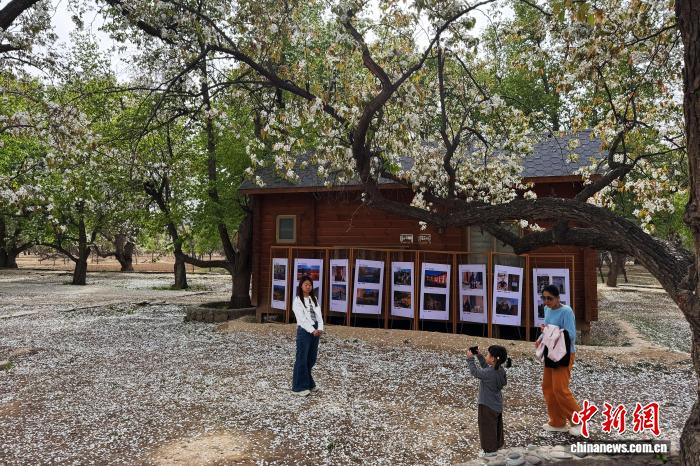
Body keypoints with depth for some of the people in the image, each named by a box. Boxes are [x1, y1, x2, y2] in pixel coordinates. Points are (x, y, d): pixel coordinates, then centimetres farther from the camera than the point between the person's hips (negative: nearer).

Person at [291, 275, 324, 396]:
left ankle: (308, 383, 26)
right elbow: (301, 318, -13)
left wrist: (320, 328, -10)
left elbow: (319, 315, 6)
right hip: (304, 331, -6)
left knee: (311, 359, 13)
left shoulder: (314, 299, 14)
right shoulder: (297, 300, -5)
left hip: (315, 331, 6)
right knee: (302, 359, 0)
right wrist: (312, 330, -19)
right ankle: (299, 387, 8)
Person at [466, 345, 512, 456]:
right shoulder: (501, 370, -6)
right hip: (498, 405, 8)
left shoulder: (488, 373, -31)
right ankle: (498, 447, 41)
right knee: (497, 428, 24)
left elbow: (475, 371, -17)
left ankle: (490, 452, 21)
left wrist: (470, 358, -9)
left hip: (488, 407, -8)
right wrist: (478, 356, 4)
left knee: (487, 429, 9)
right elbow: (486, 367, 9)